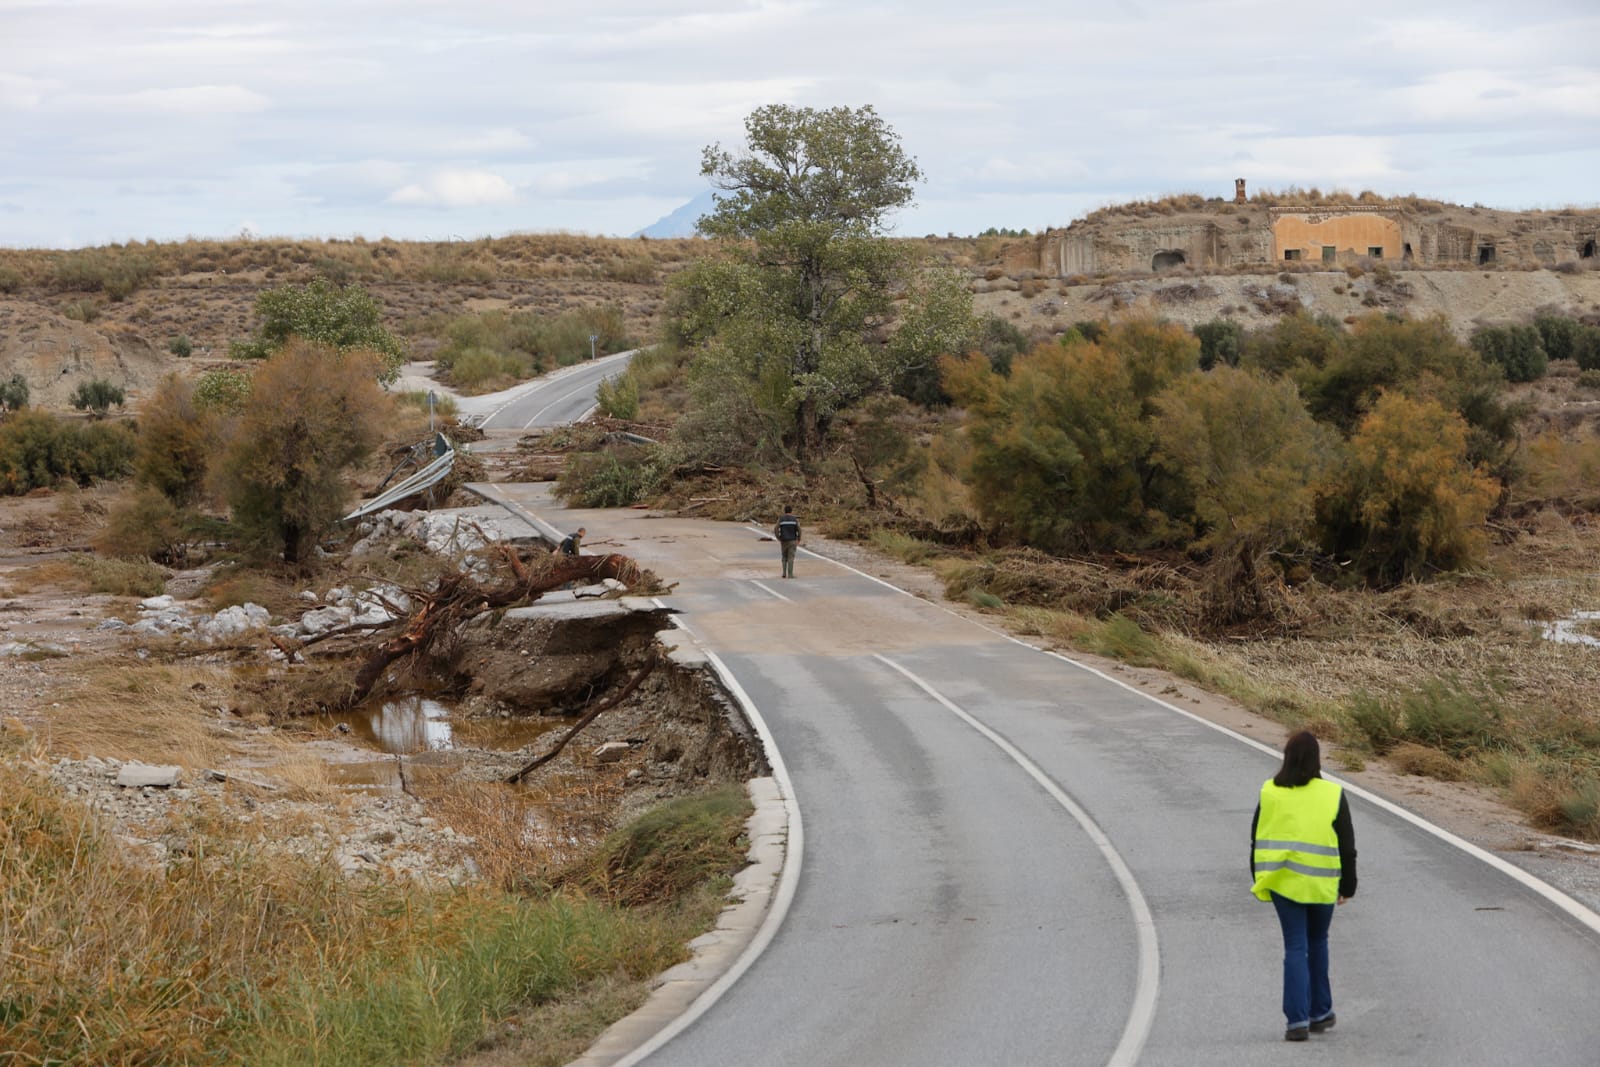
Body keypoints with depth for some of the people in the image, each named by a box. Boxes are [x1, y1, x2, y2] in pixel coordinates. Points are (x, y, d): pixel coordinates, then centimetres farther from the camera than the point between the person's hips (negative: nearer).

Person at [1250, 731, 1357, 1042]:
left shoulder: (1270, 792, -1)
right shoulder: (1332, 795, -5)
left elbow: (1257, 839, 5)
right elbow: (1346, 845, -1)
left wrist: (1260, 880, 15)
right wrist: (1348, 885, 9)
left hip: (1284, 881, 0)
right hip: (1322, 885, 0)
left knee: (1295, 948, 2)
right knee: (1317, 944, 19)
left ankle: (1298, 1019, -8)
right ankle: (1320, 1013, 27)